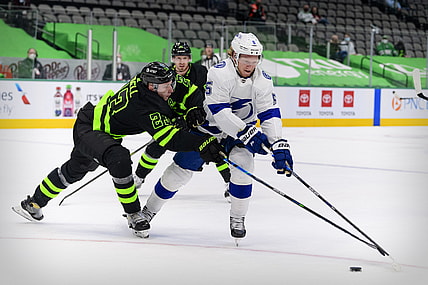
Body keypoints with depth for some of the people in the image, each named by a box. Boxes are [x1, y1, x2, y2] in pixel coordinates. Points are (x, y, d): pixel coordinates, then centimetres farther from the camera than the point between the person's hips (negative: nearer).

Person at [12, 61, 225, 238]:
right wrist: (203, 144, -51)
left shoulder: (147, 78, -15)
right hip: (87, 129, -10)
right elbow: (169, 139, -44)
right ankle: (133, 215, -24)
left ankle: (35, 203, 49)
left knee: (74, 170, 28)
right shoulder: (144, 106, -37)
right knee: (119, 158, -37)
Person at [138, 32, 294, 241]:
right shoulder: (219, 73, -27)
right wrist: (247, 133, -39)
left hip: (243, 128, 3)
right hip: (208, 126, -3)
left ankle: (237, 218, -3)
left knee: (242, 163, -23)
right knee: (182, 168, -5)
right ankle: (149, 210, 15)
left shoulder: (263, 80, -13)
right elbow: (219, 112, -32)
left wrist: (279, 146, -28)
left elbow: (270, 114, -15)